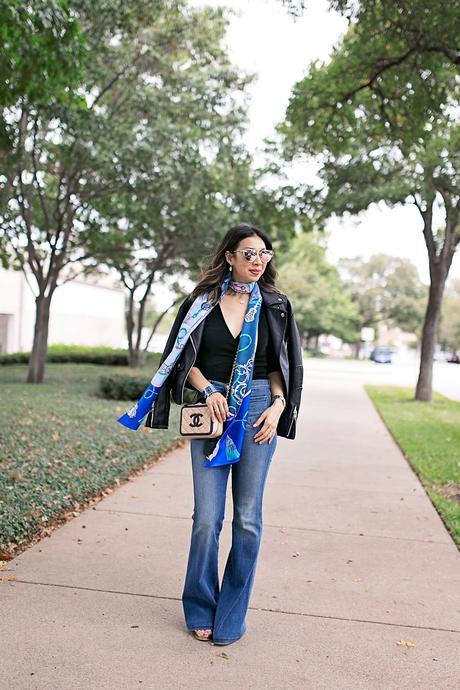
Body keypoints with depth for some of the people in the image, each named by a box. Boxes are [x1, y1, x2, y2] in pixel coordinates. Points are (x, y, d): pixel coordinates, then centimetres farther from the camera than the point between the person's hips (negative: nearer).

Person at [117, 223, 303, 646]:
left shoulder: (274, 306, 7)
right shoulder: (203, 302, 5)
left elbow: (280, 366, 11)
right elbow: (186, 360, 8)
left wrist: (277, 405, -4)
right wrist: (208, 390, -9)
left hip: (257, 412, 1)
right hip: (211, 409, 0)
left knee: (247, 518, 4)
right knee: (207, 517, -1)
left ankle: (231, 615, 19)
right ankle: (200, 610, 20)